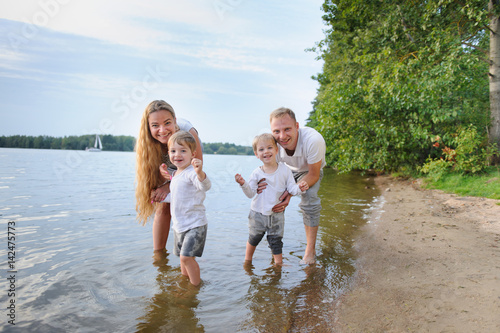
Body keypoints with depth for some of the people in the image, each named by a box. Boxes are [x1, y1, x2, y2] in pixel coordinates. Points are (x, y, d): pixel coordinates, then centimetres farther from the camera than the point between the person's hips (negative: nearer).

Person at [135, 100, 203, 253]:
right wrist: (161, 175, -50)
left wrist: (169, 186, -36)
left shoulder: (188, 132, -40)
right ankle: (158, 254, 5)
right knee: (163, 207, -8)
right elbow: (156, 181, -25)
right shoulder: (148, 141, -32)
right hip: (166, 168, 2)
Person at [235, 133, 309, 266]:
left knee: (276, 242, 9)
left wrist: (299, 188, -27)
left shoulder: (284, 170, -7)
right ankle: (247, 260, 40)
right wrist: (243, 184, -28)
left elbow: (291, 189, -6)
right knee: (253, 238, 17)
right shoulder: (256, 173, -9)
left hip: (276, 214, 0)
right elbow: (251, 193, -10)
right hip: (258, 214, 1)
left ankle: (278, 263, 27)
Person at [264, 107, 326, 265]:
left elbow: (313, 175, -30)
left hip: (310, 171, -3)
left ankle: (310, 249, -12)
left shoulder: (313, 140, -42)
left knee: (309, 198, -29)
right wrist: (267, 183, -40)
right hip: (288, 170, 4)